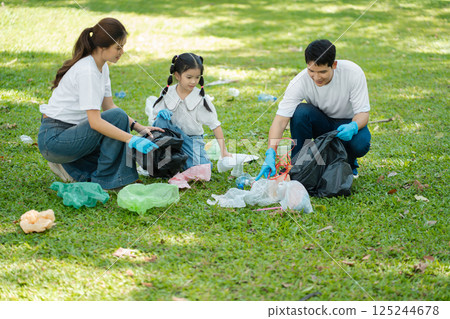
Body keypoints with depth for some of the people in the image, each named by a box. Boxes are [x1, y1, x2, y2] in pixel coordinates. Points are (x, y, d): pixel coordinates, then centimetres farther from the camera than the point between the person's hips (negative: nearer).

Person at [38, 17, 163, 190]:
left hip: (69, 131, 10)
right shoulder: (87, 71, -24)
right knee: (118, 117, -23)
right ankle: (102, 180, -11)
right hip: (53, 139, -10)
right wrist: (132, 139, -31)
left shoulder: (101, 66, 6)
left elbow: (108, 106, 12)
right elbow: (95, 122, -29)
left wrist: (139, 128, 0)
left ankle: (70, 167, 10)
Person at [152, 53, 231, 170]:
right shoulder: (167, 93, -5)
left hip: (191, 138, -1)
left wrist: (223, 150, -15)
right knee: (161, 119, -29)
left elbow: (215, 125, -9)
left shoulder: (201, 99, -9)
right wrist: (160, 113, -24)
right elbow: (155, 117, 1)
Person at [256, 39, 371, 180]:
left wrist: (353, 127, -46)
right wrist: (271, 153, -44)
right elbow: (280, 120, -29)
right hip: (321, 123, 0)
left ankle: (348, 163, 3)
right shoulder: (300, 81, -26)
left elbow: (363, 113, -21)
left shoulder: (353, 72, -26)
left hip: (348, 122, 0)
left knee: (361, 143, -34)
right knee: (301, 111, -33)